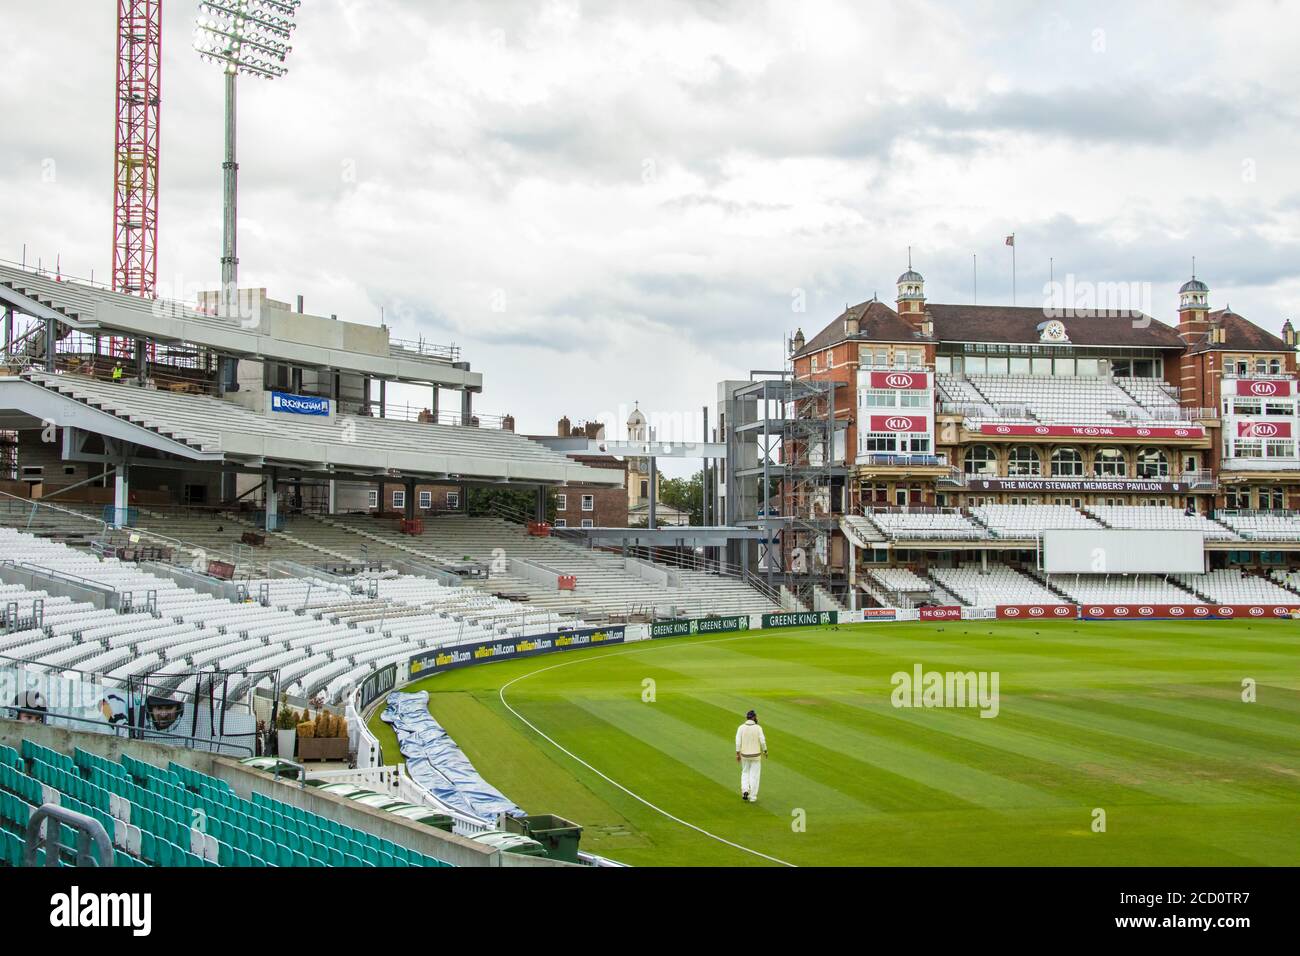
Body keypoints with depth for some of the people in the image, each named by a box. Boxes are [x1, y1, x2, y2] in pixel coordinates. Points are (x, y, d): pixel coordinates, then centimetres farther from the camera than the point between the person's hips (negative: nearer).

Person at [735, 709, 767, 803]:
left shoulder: (741, 727, -8)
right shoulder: (758, 728, -12)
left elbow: (738, 741, -10)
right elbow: (762, 741, -12)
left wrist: (737, 754, -3)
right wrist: (765, 751, 5)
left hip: (744, 755, 2)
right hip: (755, 755, -2)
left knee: (745, 773, 21)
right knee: (754, 775, 9)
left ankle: (745, 791, 3)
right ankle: (752, 797, 10)